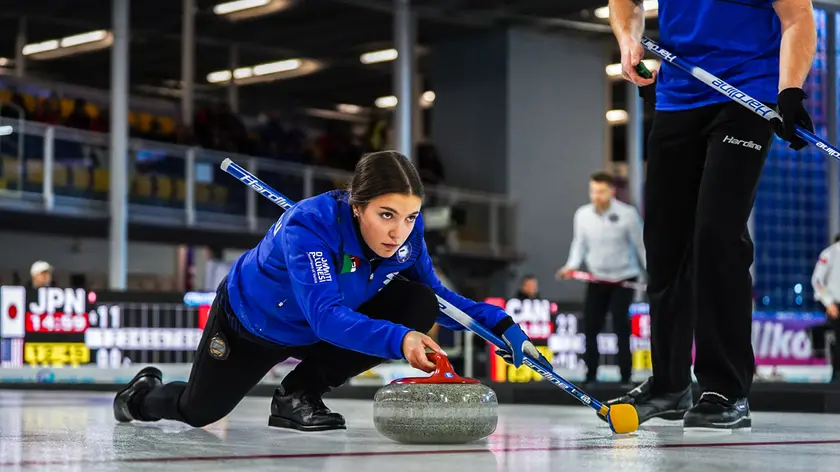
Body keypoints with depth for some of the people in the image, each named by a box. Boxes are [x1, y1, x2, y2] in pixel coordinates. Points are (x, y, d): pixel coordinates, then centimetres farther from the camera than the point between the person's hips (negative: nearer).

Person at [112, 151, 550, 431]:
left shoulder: (407, 232, -25)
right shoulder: (308, 224, -42)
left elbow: (435, 294, -10)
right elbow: (326, 316, -52)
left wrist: (498, 323, -25)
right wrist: (398, 341, -66)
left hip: (318, 331, 4)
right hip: (251, 321, -4)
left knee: (418, 306, -20)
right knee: (198, 411, 9)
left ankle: (299, 393, -6)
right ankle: (144, 393, 50)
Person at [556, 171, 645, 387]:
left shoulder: (628, 214, -15)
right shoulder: (582, 214, -7)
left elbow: (640, 246, -6)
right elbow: (580, 244, 6)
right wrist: (571, 266, -10)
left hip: (624, 278, -4)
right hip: (597, 279, 4)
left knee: (621, 327, -11)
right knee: (590, 327, 3)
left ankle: (626, 376, -3)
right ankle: (591, 376, 14)